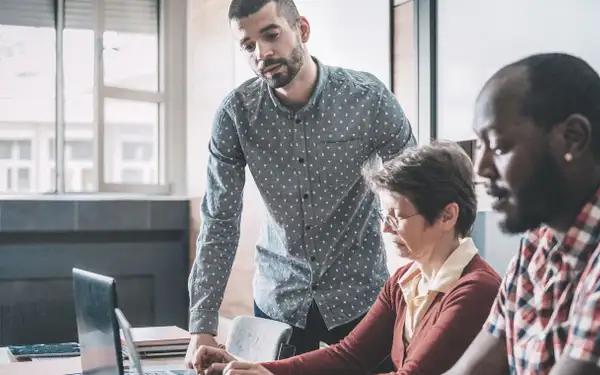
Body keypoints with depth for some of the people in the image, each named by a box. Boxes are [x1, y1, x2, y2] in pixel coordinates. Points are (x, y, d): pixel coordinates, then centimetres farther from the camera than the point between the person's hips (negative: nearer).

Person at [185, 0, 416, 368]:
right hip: (278, 297, 1)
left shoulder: (369, 98, -15)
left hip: (358, 293, -1)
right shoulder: (235, 114, -11)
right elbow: (220, 223, -10)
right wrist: (202, 327, -17)